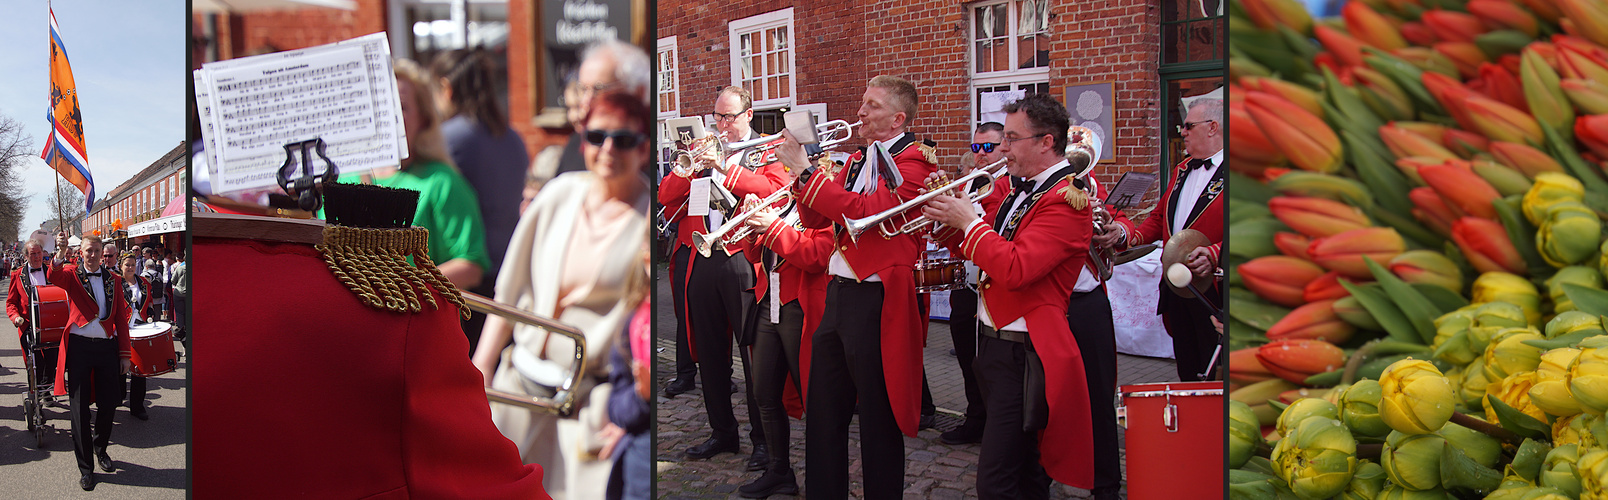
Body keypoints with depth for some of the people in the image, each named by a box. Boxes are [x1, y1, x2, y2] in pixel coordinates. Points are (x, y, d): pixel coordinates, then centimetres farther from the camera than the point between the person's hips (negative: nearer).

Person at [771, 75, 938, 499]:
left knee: (878, 420, 1)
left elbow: (867, 210, -23)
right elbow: (814, 218, 14)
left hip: (877, 301, -8)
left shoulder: (914, 160, -9)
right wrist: (801, 172, -3)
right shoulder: (858, 160, 16)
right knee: (823, 412, 12)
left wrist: (806, 170, -20)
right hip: (837, 293, 8)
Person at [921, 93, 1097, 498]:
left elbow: (1015, 268, -27)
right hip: (995, 343, 10)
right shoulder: (1023, 190, 16)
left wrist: (969, 221, -18)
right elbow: (977, 250, 20)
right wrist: (948, 218, 1)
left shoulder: (1065, 199, -16)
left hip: (1024, 355, -10)